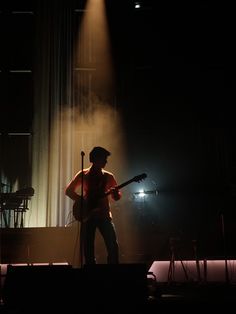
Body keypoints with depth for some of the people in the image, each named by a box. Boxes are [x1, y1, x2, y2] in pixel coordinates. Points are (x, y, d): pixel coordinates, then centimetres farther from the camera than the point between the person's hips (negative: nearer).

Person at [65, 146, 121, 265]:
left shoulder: (108, 176, 8)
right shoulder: (83, 174, 3)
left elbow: (116, 197, 11)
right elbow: (68, 190, 5)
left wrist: (115, 193, -14)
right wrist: (83, 201, -10)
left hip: (104, 214, 1)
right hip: (88, 215, -1)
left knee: (113, 246, -10)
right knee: (88, 249, 1)